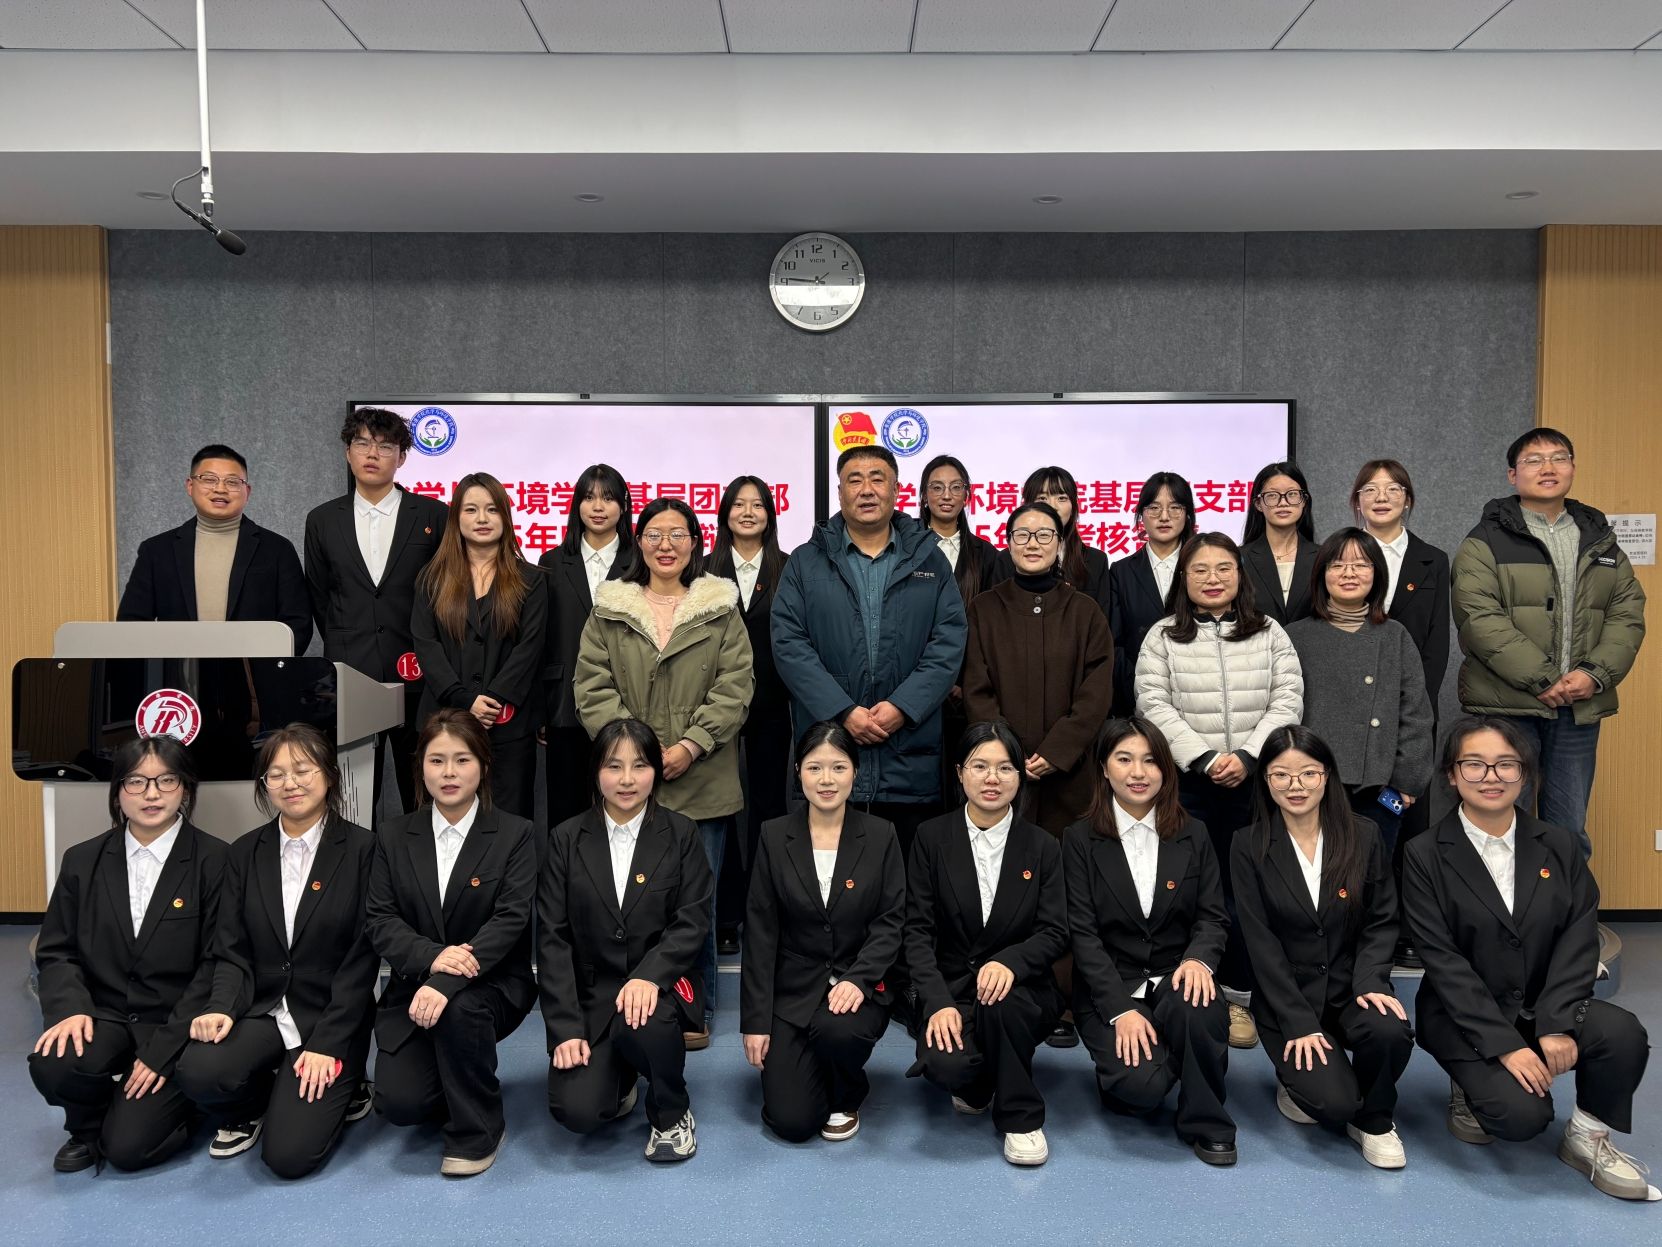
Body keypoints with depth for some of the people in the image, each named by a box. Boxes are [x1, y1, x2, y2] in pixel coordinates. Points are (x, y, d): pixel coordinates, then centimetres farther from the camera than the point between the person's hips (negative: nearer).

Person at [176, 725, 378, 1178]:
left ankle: (340, 1089, 17)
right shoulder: (244, 853, 6)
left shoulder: (361, 850, -8)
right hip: (262, 1011, 4)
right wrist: (222, 1007, -16)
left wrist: (327, 1044, -14)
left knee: (289, 1155, -15)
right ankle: (251, 1108, 9)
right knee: (199, 1071, -27)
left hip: (331, 1018, -4)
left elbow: (362, 959, -9)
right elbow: (232, 951, 4)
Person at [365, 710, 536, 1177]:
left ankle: (478, 1130, -10)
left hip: (492, 985, -2)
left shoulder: (515, 835, -4)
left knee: (459, 1010, -36)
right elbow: (381, 920, -3)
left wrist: (447, 982, -29)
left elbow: (511, 919, -15)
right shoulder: (395, 837, 5)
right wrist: (432, 957, -24)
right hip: (414, 985, 3)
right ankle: (454, 1087, 20)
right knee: (399, 1103, -18)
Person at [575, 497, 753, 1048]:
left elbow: (735, 686, 0)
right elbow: (592, 686, 3)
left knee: (697, 897, 4)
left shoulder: (721, 608, 7)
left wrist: (691, 746, -11)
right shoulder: (609, 609, 9)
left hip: (702, 781, -1)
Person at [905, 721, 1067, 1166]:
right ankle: (976, 1085, 10)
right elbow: (918, 929, -4)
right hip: (950, 990, 0)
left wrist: (1009, 962, -26)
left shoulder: (1042, 846, 3)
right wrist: (938, 1003, -19)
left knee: (1001, 1000, -36)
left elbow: (1055, 933, -3)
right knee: (946, 1066, -30)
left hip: (1022, 991, 0)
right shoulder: (932, 837, 1)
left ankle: (1020, 1117, -10)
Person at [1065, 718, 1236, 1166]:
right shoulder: (1080, 840, 0)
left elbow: (1213, 916, 5)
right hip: (1110, 989, -2)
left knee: (1197, 1006, -34)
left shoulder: (1193, 836, 9)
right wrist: (1120, 1010, -17)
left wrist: (1199, 959, -20)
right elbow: (1082, 932, -6)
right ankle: (1117, 1067, 13)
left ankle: (1207, 1124, -9)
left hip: (1175, 979, 2)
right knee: (1142, 1087, -26)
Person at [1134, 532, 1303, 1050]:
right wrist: (1203, 758, -12)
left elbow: (1287, 701, 3)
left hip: (1254, 782, 1)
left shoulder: (1270, 635, 10)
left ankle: (1238, 996, 14)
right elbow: (1154, 706, -2)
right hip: (1186, 782, -1)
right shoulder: (1163, 637, 7)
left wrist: (1246, 756, -11)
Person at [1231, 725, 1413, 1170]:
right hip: (1287, 996, -2)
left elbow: (1381, 921, 1)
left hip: (1350, 987, 2)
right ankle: (1296, 1081, 16)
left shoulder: (1363, 837, 0)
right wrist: (1299, 1021, -15)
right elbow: (1261, 943, -9)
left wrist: (1370, 980, -17)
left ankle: (1374, 1120, 1)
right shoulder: (1249, 848, -7)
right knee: (1333, 1102, -22)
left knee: (1391, 1031, -31)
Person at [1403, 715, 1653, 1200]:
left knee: (1623, 1033, -26)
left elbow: (1579, 937, -5)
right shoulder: (1425, 856, -9)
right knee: (1522, 1113, -25)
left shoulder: (1559, 845, 3)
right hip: (1465, 1017, -3)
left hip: (1543, 1005, 4)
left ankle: (1587, 1137, 1)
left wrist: (1557, 1024, -19)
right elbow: (1443, 960, -14)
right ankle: (1473, 1085, 11)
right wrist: (1504, 1045, -21)